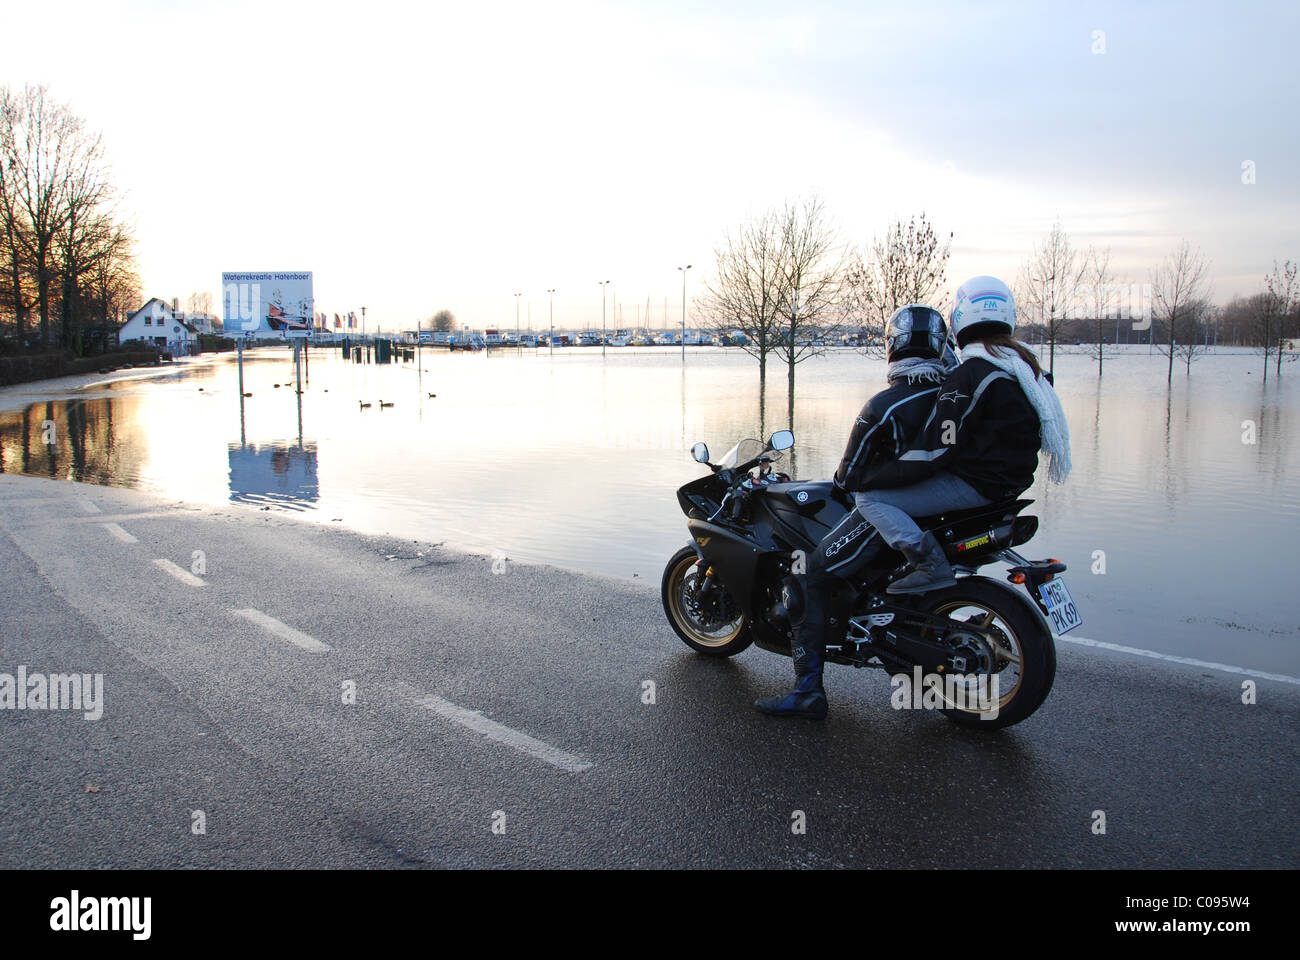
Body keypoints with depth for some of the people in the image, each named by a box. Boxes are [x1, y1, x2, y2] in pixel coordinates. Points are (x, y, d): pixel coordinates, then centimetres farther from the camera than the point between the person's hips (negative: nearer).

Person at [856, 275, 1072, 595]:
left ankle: (931, 564, -22)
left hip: (974, 483, -10)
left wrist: (870, 477, -14)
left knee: (869, 498, -11)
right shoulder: (1028, 366, 8)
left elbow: (936, 449, -22)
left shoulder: (968, 376, -20)